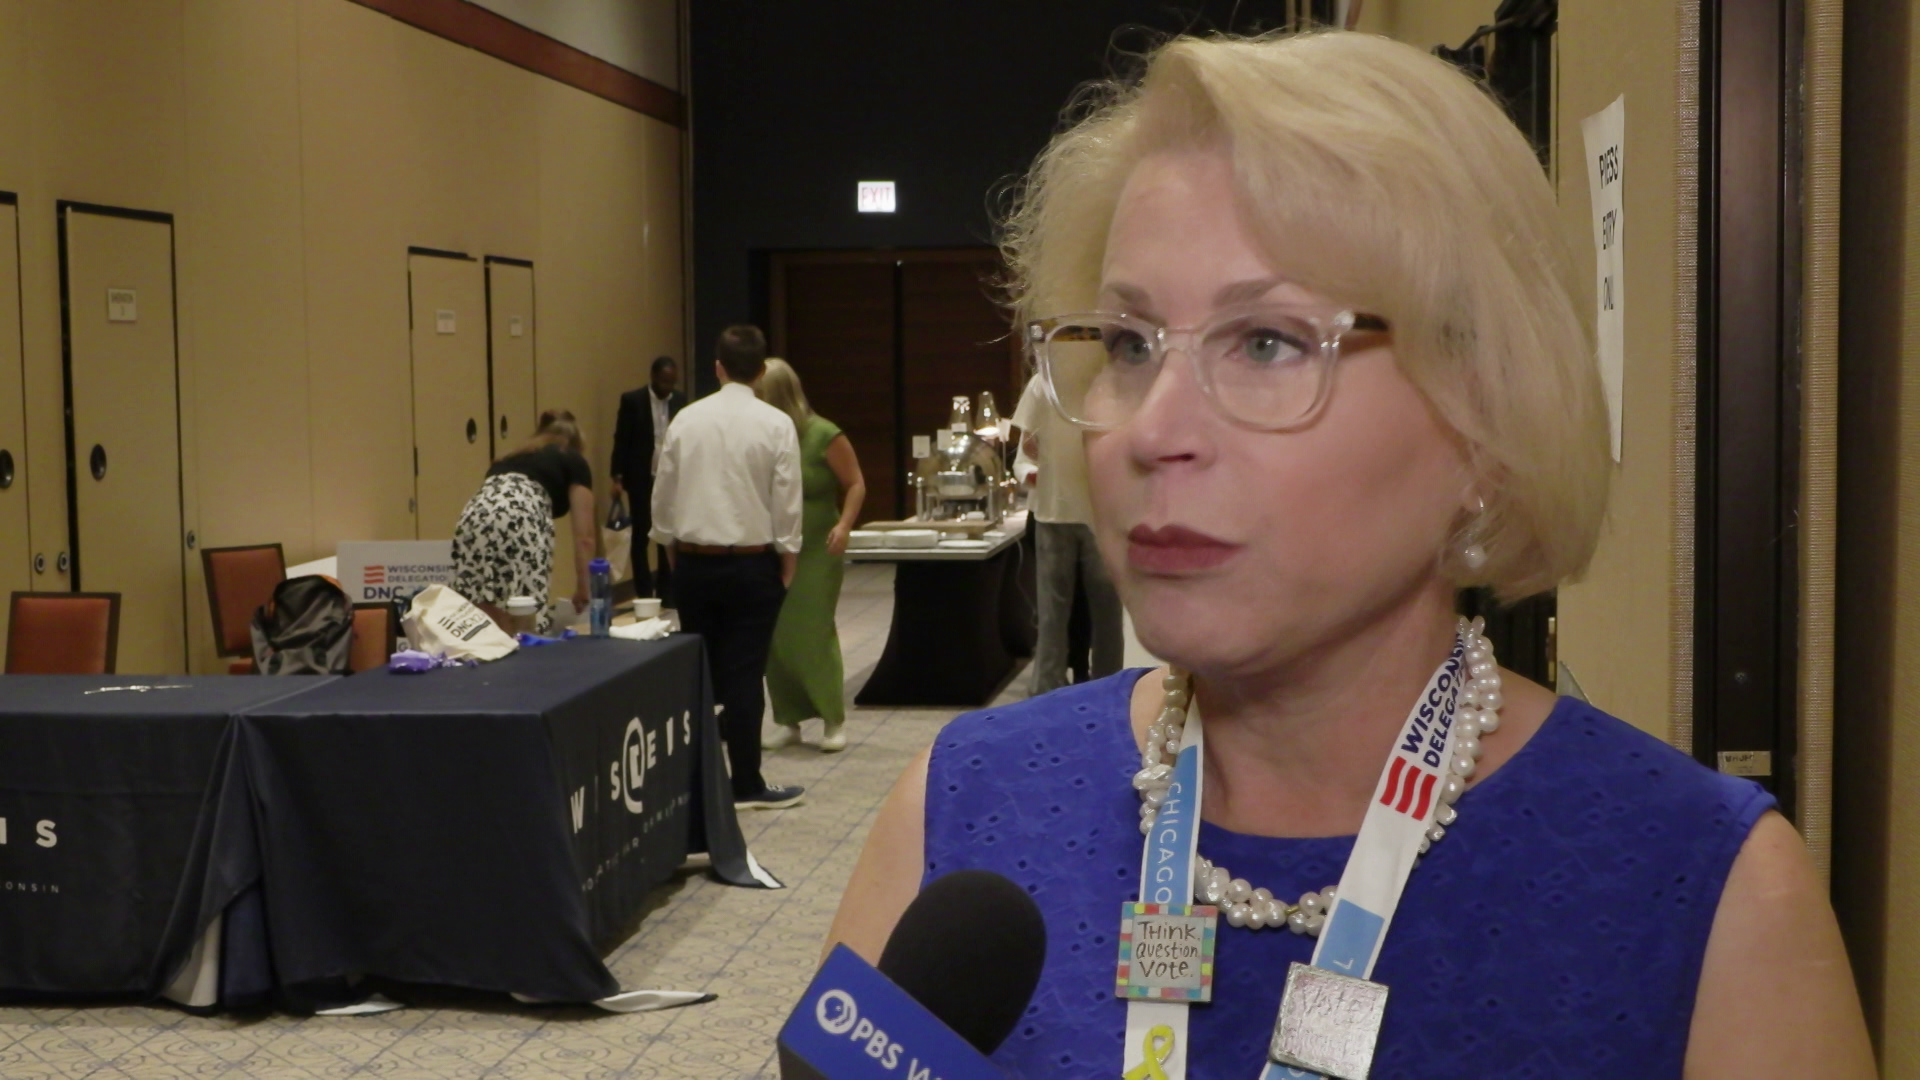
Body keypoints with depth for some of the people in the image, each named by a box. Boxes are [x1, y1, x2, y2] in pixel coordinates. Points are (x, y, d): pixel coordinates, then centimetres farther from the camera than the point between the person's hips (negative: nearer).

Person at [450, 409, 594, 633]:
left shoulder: (510, 460, 39)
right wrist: (582, 588, 33)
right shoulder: (574, 462, 26)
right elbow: (583, 536, 21)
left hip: (473, 522, 5)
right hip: (519, 523, -5)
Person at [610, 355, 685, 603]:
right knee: (641, 536, 4)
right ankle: (644, 595, 9)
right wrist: (617, 477, -8)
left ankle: (666, 592, 16)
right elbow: (621, 440, -5)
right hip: (641, 479, -3)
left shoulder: (680, 400, 4)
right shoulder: (632, 400, -6)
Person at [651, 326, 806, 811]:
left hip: (693, 562, 3)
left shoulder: (686, 420, 0)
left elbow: (663, 495, 6)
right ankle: (746, 784, 5)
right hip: (751, 564, -3)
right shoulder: (776, 424, -10)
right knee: (744, 674, 1)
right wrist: (787, 561, 3)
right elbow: (787, 503, -8)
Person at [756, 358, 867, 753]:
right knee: (775, 637, 4)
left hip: (817, 551, -3)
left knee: (815, 634, -4)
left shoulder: (824, 436, -10)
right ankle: (787, 720, 17)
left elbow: (855, 485, -2)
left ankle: (834, 720, 10)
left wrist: (845, 524, -16)